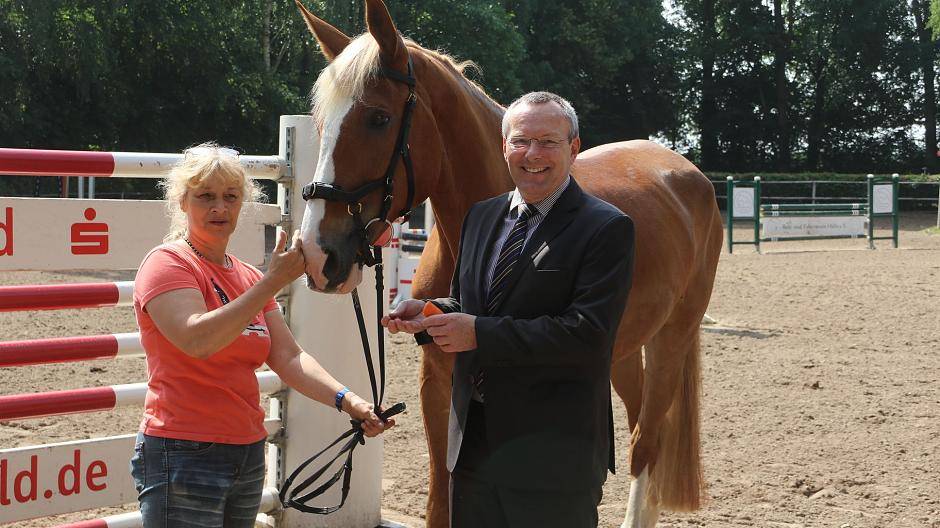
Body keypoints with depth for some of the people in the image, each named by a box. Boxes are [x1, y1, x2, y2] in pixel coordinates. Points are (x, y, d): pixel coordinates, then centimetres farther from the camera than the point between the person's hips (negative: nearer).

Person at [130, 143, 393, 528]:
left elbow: (288, 357, 5)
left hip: (248, 453, 7)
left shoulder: (249, 278, 14)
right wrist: (273, 282, -27)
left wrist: (347, 401, -11)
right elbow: (197, 340, -25)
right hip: (183, 456, -7)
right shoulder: (167, 263, -8)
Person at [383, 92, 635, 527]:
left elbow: (589, 333, -21)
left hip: (553, 455, -6)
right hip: (472, 442, 7)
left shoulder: (607, 228, -11)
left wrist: (479, 333, -23)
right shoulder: (481, 215, 11)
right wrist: (427, 313, -4)